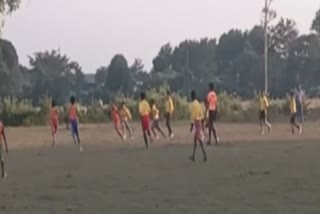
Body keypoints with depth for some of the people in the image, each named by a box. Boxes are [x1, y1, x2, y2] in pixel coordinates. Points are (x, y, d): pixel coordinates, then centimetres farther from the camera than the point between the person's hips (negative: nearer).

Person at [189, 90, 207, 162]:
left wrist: (191, 125, -15)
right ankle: (193, 156, 14)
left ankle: (205, 156, -11)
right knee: (195, 140, 12)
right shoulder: (198, 104, 12)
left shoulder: (193, 104, -14)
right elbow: (202, 115, 15)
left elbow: (193, 115, -18)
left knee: (199, 140, -8)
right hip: (199, 122, 9)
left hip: (196, 122, -9)